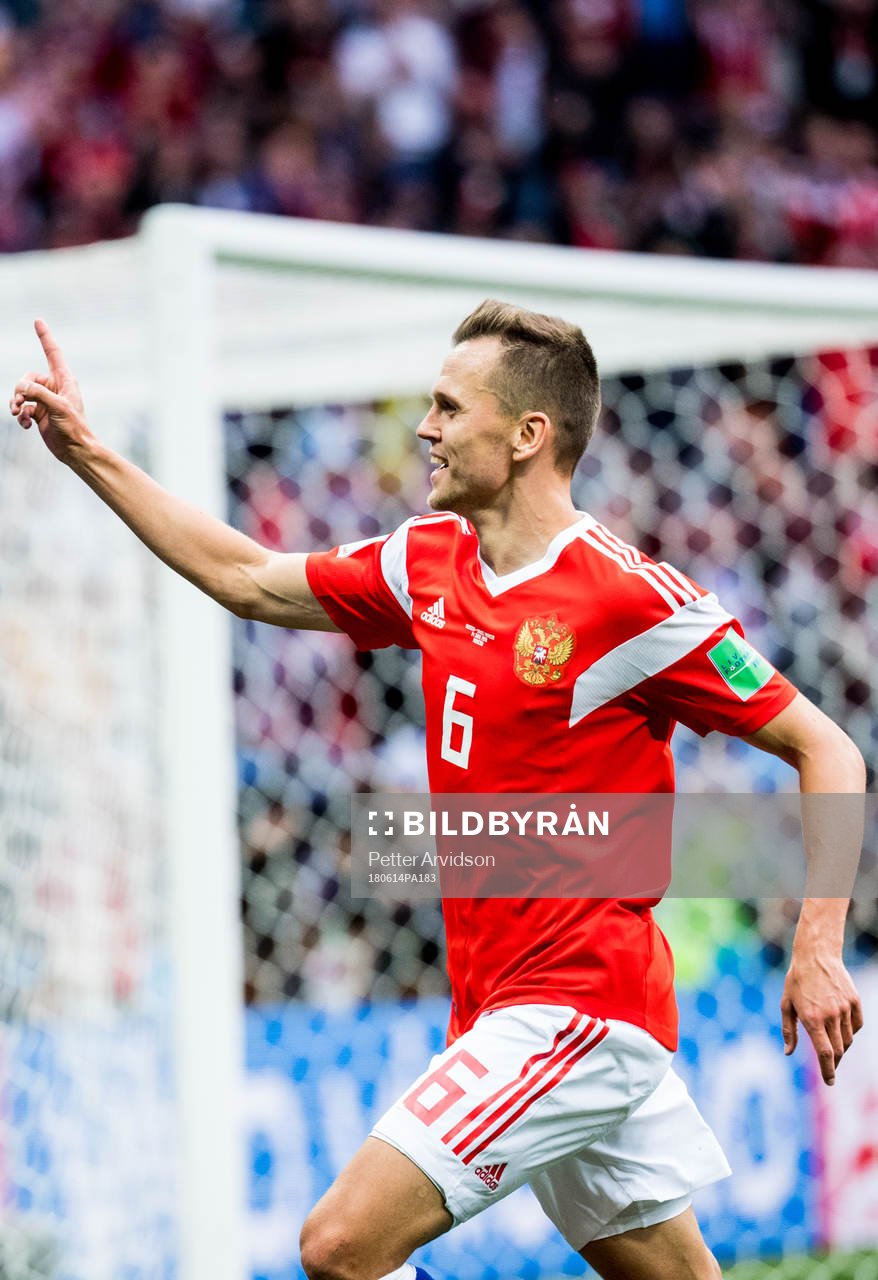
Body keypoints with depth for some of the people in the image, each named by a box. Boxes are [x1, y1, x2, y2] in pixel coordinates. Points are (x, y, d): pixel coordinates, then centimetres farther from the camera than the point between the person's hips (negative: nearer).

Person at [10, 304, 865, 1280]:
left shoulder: (632, 600, -15)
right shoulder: (431, 562, 8)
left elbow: (826, 750, -11)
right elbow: (250, 580, 21)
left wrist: (818, 949, -19)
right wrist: (86, 451, 18)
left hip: (572, 1007, -8)